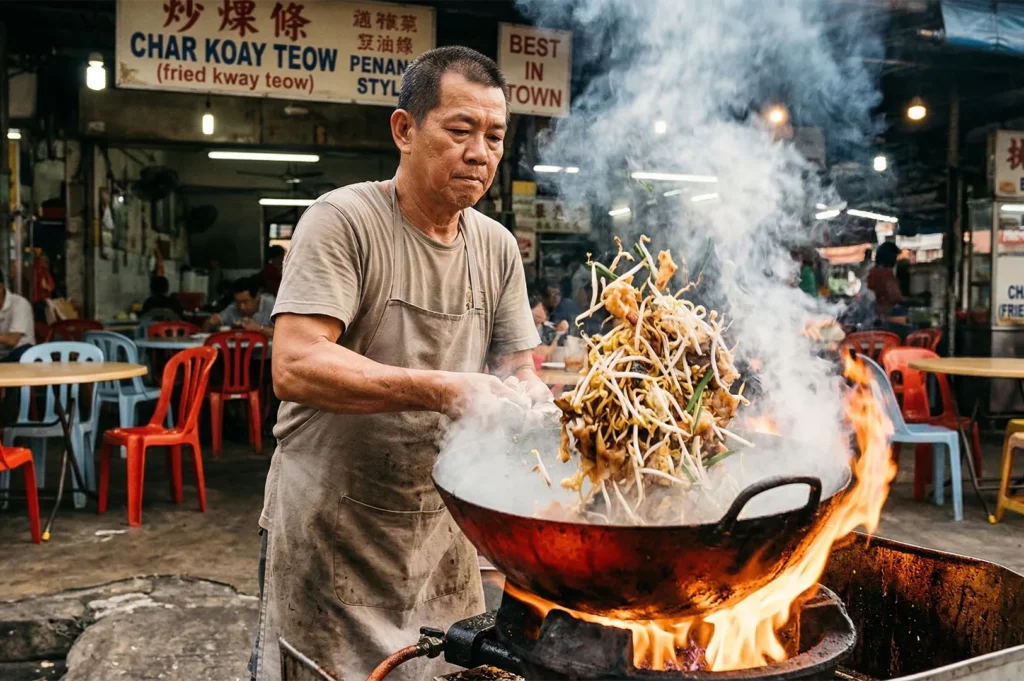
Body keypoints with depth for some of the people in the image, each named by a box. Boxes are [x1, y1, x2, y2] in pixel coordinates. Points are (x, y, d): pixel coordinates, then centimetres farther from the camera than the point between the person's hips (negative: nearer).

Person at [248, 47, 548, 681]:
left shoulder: (498, 247, 3)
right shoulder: (342, 220, -15)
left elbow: (521, 374, 5)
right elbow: (295, 367, -26)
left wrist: (531, 397, -18)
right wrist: (444, 390, -33)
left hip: (442, 530, 5)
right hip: (329, 531, -5)